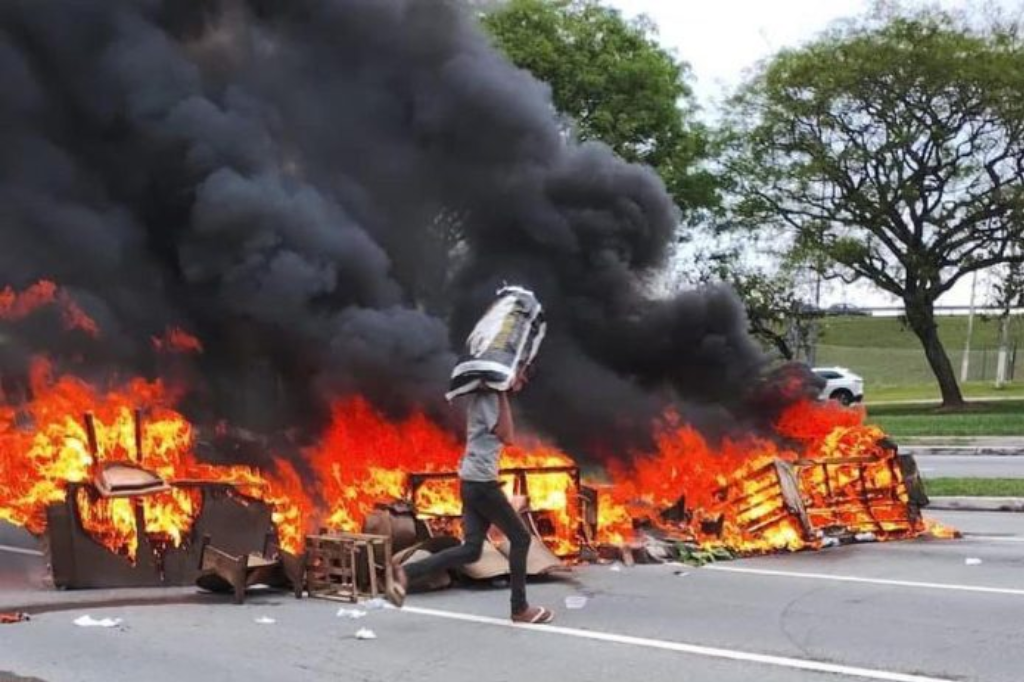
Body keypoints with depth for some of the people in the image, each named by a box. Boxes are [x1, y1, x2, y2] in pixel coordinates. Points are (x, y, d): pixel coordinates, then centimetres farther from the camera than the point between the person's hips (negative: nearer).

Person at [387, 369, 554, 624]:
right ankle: (520, 609, 9)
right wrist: (503, 395, -17)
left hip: (473, 481, 9)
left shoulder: (482, 395, 15)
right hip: (481, 481, -9)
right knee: (520, 537, 3)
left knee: (471, 549, 6)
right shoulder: (488, 397, -14)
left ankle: (407, 573, -2)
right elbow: (507, 437, -20)